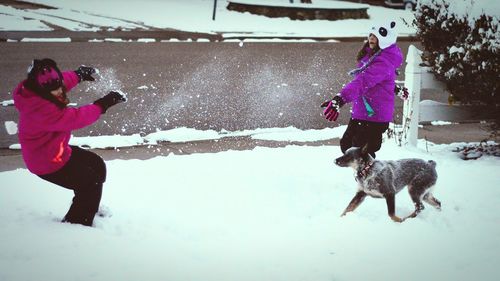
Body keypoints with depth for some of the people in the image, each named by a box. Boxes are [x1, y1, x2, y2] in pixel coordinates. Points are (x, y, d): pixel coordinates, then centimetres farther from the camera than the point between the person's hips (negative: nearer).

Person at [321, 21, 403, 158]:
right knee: (346, 144, 21)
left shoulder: (384, 63, -24)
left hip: (374, 116, -10)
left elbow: (363, 81, -39)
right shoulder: (371, 55, 7)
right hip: (359, 112, 10)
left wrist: (341, 98, -51)